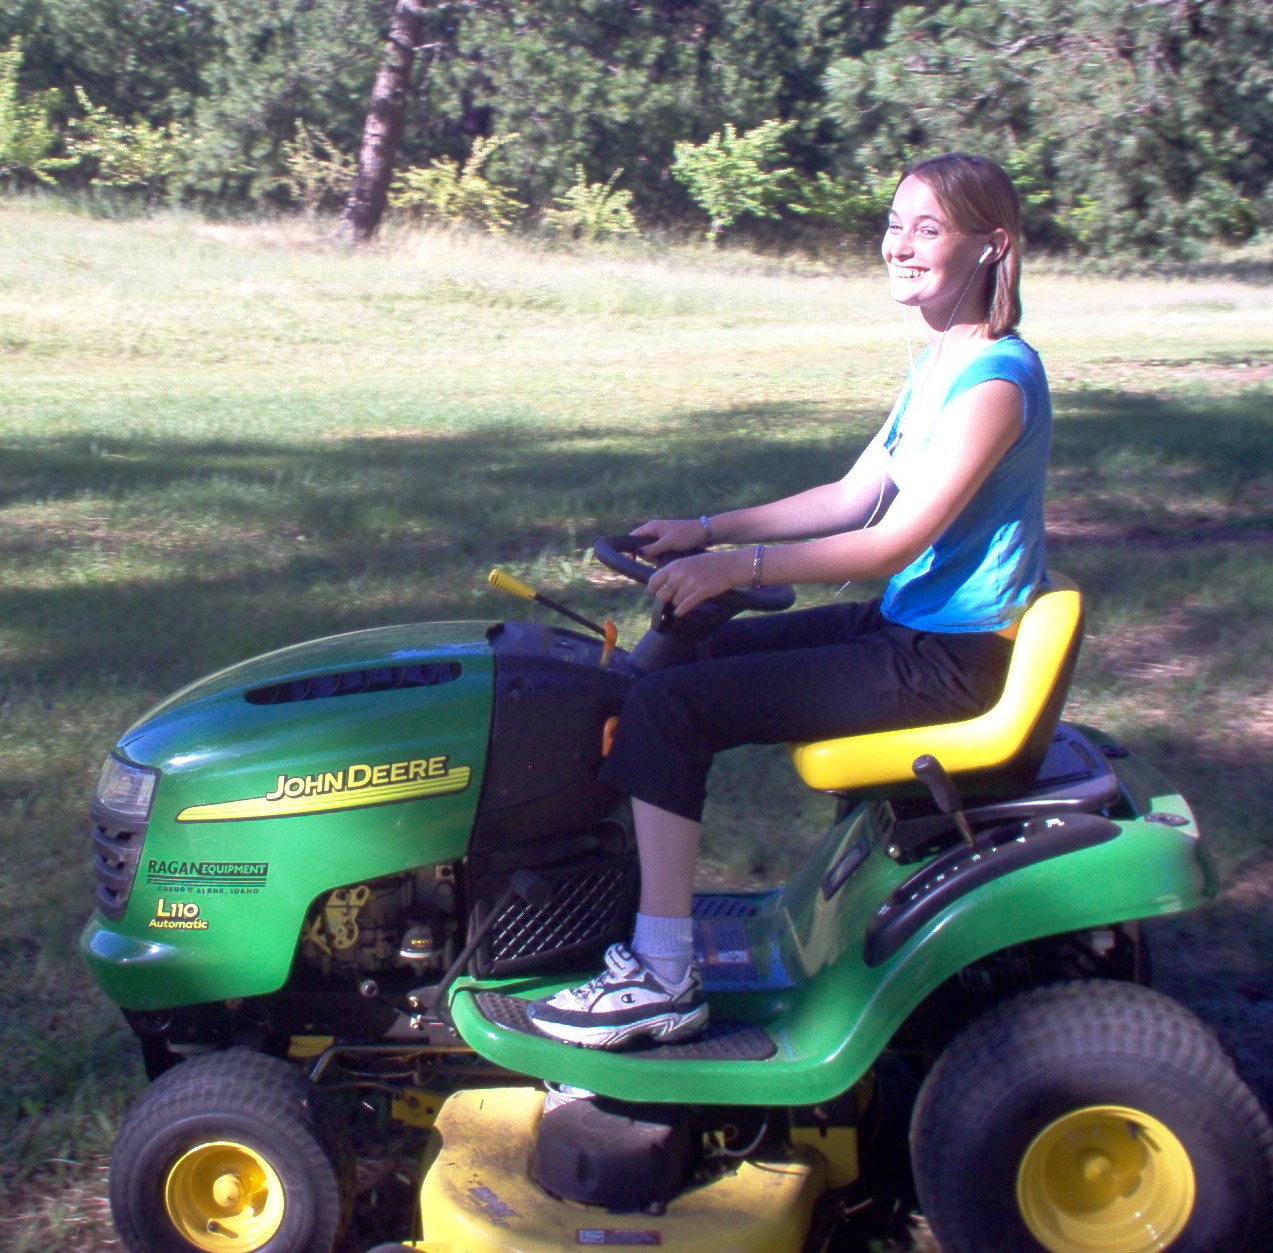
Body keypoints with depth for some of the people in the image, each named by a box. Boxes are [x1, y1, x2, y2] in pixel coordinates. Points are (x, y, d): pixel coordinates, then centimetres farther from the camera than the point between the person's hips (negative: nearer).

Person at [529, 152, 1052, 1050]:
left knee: (670, 706, -17)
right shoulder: (934, 368, 11)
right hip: (906, 624, 10)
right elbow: (853, 498, 14)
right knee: (676, 659, 11)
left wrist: (739, 565, -23)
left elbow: (896, 540, -23)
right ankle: (640, 898, 18)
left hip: (950, 659, -10)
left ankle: (664, 980, -10)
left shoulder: (995, 378, -19)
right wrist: (707, 530, 8)